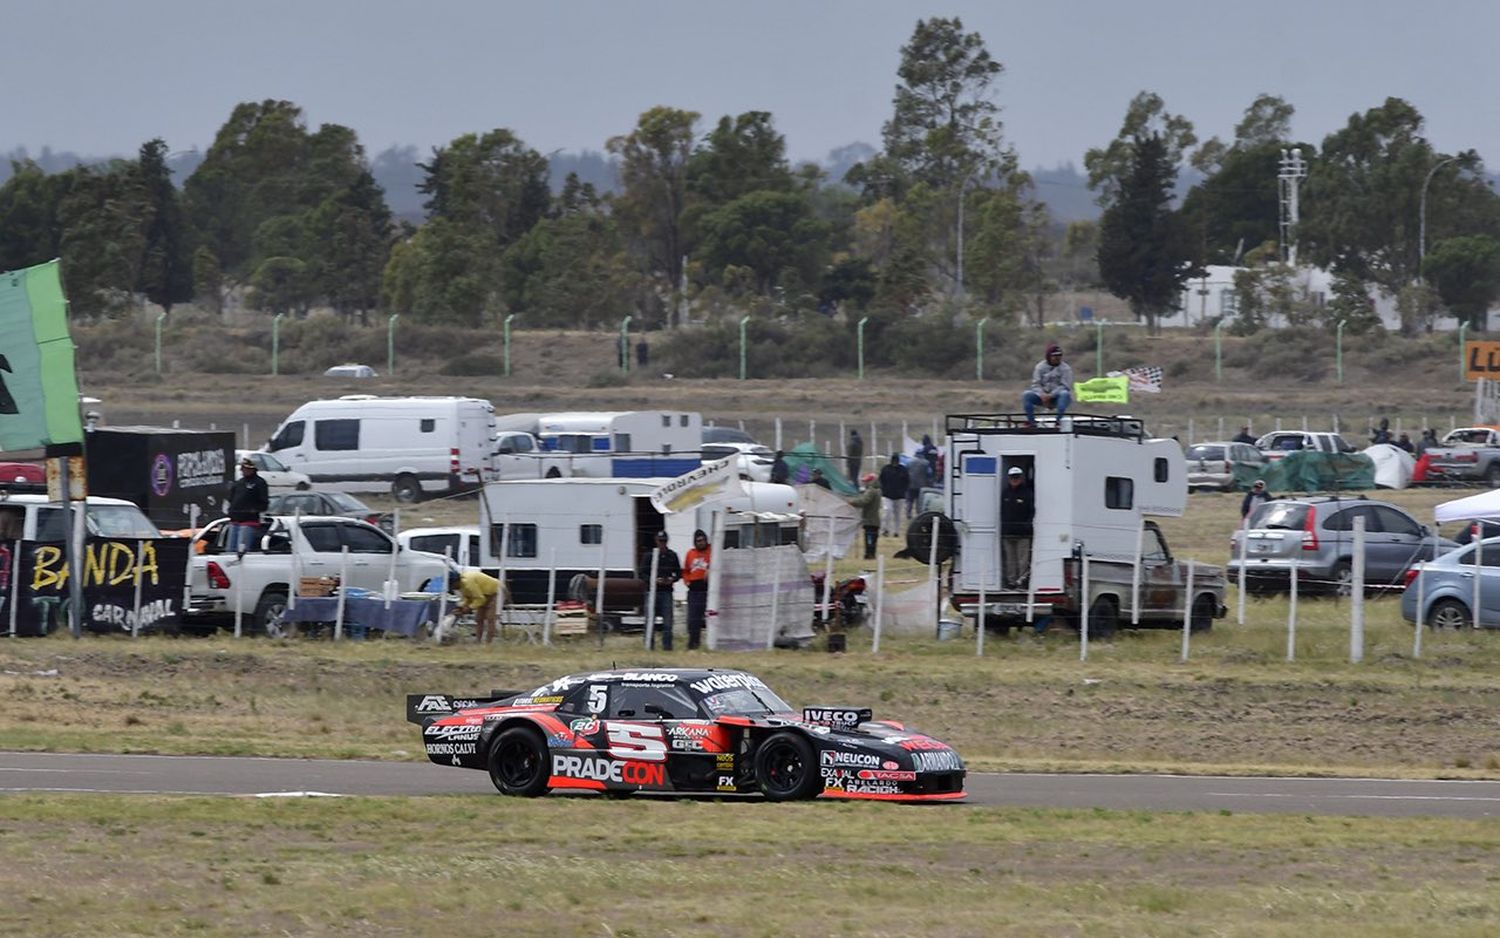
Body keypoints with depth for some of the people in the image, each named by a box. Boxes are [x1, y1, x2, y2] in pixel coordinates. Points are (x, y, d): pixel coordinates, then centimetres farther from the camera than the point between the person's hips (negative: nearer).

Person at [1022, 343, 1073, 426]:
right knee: (1026, 395, -21)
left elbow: (1064, 387, -13)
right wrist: (1042, 395, -23)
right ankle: (1031, 421, -21)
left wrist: (1050, 395, -25)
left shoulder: (1065, 368, -4)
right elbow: (1036, 384, -2)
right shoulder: (1040, 367, 3)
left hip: (1057, 397, -2)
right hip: (1042, 395, 2)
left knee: (1064, 394, -36)